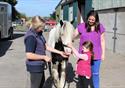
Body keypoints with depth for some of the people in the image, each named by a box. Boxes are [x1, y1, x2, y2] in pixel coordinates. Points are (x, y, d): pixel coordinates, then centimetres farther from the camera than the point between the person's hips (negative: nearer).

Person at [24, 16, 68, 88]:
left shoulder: (39, 33, 3)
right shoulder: (31, 37, -26)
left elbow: (46, 46, 9)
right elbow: (29, 55, -30)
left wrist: (60, 52, 7)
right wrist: (44, 57, -21)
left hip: (39, 65, 10)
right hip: (35, 66, -10)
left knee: (42, 81, 29)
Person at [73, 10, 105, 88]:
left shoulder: (100, 27, -4)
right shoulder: (81, 26, -7)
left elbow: (102, 41, 2)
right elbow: (73, 36, -4)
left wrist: (103, 53, 2)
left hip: (96, 55, 0)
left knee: (95, 73, 12)